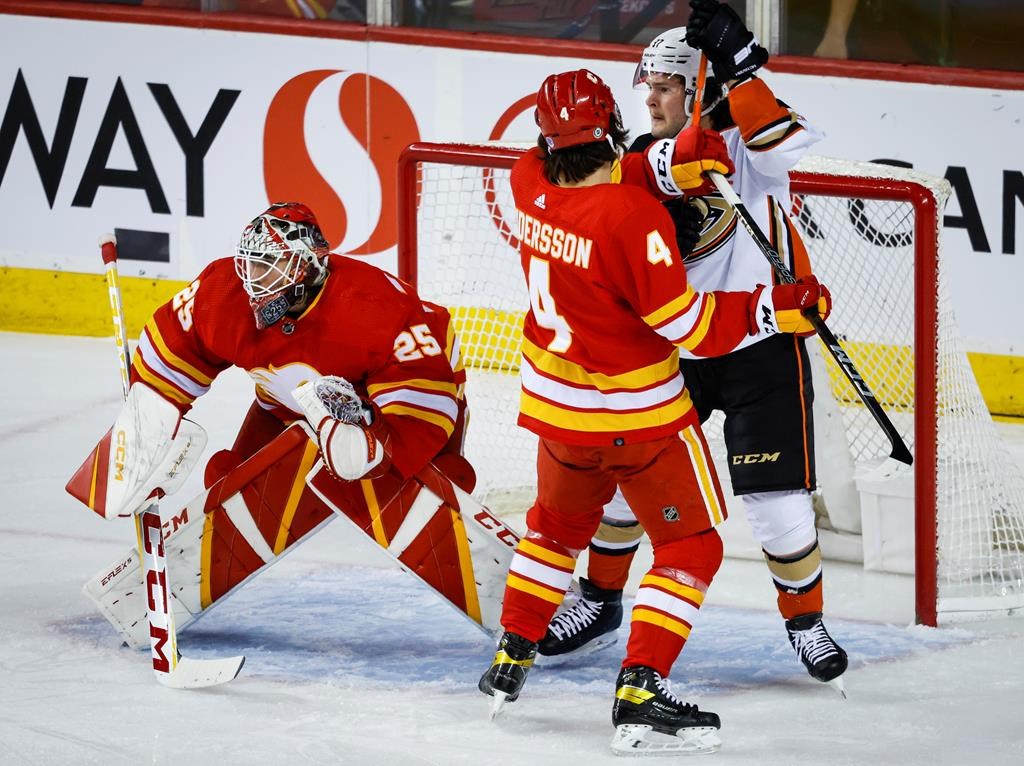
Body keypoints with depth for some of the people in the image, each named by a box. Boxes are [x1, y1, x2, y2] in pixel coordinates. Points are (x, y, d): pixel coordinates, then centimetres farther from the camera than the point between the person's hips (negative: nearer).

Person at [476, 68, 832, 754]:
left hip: (558, 404, 6)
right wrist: (776, 310, -18)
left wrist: (665, 163, -12)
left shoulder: (532, 180, -11)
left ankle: (511, 660, 34)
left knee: (560, 521, 30)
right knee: (691, 546, 5)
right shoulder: (634, 217, -28)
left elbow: (599, 184, 6)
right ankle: (640, 695, -7)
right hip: (639, 414, -6)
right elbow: (691, 328, -25)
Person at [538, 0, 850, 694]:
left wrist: (738, 70, -43)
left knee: (775, 499, -7)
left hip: (761, 352, -6)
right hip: (675, 347, 6)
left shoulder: (742, 141, -13)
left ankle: (806, 621, 15)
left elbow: (793, 147, -38)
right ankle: (601, 605, 28)